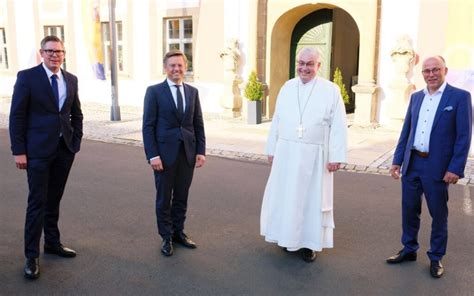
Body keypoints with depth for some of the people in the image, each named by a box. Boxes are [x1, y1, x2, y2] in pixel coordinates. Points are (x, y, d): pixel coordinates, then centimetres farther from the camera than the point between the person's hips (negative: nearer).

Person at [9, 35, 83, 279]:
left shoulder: (71, 79, 8)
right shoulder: (27, 77, -6)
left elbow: (76, 114, 14)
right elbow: (17, 116, -8)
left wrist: (76, 141, 6)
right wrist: (18, 151, -11)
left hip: (65, 149, 5)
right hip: (38, 150, -4)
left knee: (54, 200, 15)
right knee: (37, 202, -1)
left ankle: (53, 243, 29)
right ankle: (31, 256, 10)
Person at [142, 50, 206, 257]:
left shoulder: (192, 92, 9)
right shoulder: (154, 91, -3)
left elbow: (198, 124, 9)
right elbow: (148, 126, -6)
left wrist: (200, 151, 2)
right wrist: (152, 155, -13)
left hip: (188, 152, 3)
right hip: (165, 153, -3)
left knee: (182, 197, 12)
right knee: (164, 198, 8)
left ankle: (178, 232, 27)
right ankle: (166, 237, 21)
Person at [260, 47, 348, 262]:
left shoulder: (331, 90, -4)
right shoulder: (287, 87, 7)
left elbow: (338, 126, -7)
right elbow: (277, 120, 8)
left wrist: (336, 156, -12)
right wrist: (272, 149, 8)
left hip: (314, 156, -3)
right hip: (286, 153, 3)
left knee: (312, 198, 6)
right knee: (285, 196, 9)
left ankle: (309, 243, 19)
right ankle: (289, 237, 26)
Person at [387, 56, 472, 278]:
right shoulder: (416, 97, 10)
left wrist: (455, 168, -14)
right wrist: (397, 160, 7)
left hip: (437, 167, -4)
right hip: (412, 164, 5)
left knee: (438, 214, 9)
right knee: (409, 210, 13)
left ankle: (436, 258, 25)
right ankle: (409, 250, 31)